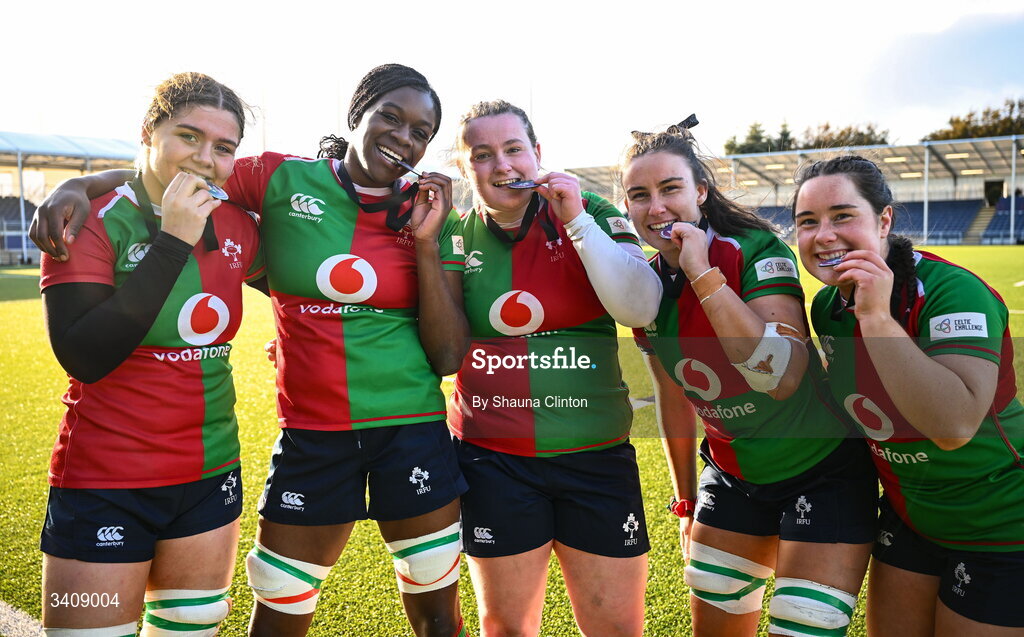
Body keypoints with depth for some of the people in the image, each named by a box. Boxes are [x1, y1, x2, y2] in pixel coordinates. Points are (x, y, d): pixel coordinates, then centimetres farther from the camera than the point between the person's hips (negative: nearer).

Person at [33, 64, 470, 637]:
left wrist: (427, 242, -12)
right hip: (312, 434, 0)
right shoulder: (285, 181, -2)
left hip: (412, 431, 1)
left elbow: (449, 357, -5)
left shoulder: (431, 215, 1)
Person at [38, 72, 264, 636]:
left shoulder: (237, 227, 2)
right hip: (106, 486, -5)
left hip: (212, 473, 5)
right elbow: (84, 357, -24)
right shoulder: (92, 222, -11)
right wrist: (172, 241, -25)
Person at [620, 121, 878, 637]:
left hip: (822, 471, -5)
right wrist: (685, 501, 15)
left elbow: (784, 376, -34)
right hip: (733, 473, 5)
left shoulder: (756, 250, -20)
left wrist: (704, 274, -34)